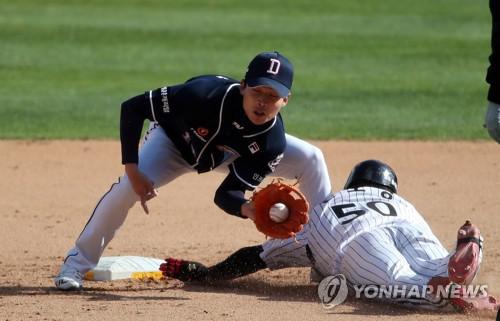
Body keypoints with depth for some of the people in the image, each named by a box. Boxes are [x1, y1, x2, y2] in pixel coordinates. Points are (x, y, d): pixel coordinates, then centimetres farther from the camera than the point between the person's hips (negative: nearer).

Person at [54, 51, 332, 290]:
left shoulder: (272, 140, -31)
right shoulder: (205, 94, -42)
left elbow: (227, 193, -27)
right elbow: (132, 108, -33)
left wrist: (248, 209, -50)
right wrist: (132, 169, -38)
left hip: (230, 151, 3)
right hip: (175, 141, -3)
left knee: (310, 159, -12)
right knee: (128, 188, -31)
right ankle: (77, 263, -10)